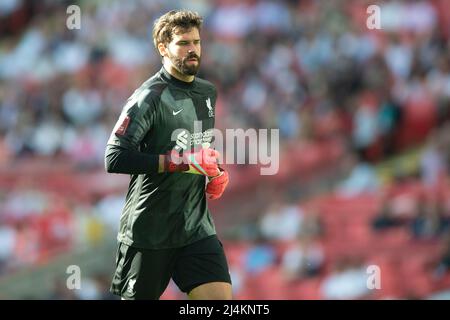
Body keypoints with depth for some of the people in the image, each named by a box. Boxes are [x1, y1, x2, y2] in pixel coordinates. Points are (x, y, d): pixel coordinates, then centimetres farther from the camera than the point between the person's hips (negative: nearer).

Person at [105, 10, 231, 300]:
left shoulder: (208, 92, 11)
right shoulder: (150, 97, -13)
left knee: (221, 298, -8)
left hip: (197, 226, 6)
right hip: (149, 230, -6)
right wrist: (181, 161, -26)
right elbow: (114, 159, -23)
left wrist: (215, 173, 8)